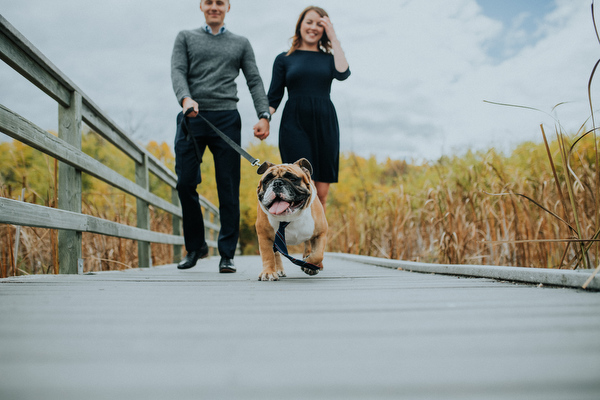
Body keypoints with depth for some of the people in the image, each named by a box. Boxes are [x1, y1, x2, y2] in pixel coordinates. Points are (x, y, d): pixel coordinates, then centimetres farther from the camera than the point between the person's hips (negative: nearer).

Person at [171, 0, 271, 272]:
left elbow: (254, 81, 11)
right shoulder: (186, 38, 17)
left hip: (226, 119, 0)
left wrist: (264, 115, -5)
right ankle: (195, 246, 15)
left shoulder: (241, 43, 19)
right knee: (186, 183, -3)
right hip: (191, 118, 0)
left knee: (228, 188, -4)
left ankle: (227, 255, 2)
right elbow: (177, 72, 3)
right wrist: (186, 98, -19)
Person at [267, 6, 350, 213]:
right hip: (295, 125, -2)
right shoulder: (284, 59, 12)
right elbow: (273, 98, 8)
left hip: (325, 125, 2)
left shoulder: (329, 58, 15)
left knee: (321, 193, -1)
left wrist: (333, 39, 0)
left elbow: (342, 73, -9)